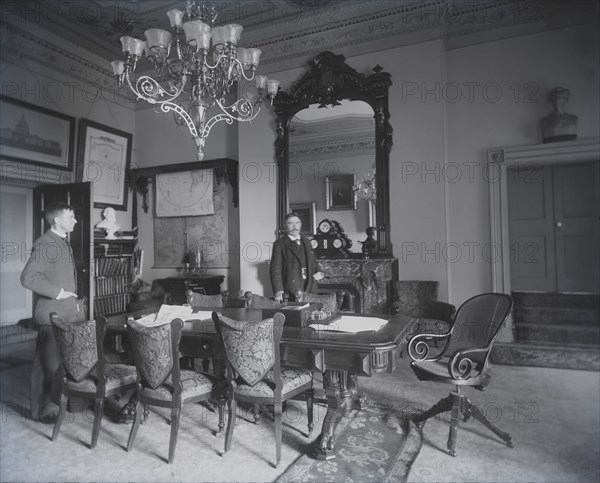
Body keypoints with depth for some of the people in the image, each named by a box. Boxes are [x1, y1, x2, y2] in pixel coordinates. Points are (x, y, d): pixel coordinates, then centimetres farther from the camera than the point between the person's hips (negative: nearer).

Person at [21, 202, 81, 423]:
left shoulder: (63, 243, 14)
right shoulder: (46, 244, -16)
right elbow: (28, 277, -25)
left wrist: (74, 303, 16)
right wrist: (57, 293, -21)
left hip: (68, 314, 9)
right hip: (52, 316, -9)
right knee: (49, 364, 2)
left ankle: (57, 401, 31)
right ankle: (42, 409, 17)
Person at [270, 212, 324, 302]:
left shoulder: (306, 241, 17)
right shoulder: (279, 244, -1)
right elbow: (275, 269, -8)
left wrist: (318, 273, 5)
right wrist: (278, 290, -20)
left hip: (310, 290, 5)